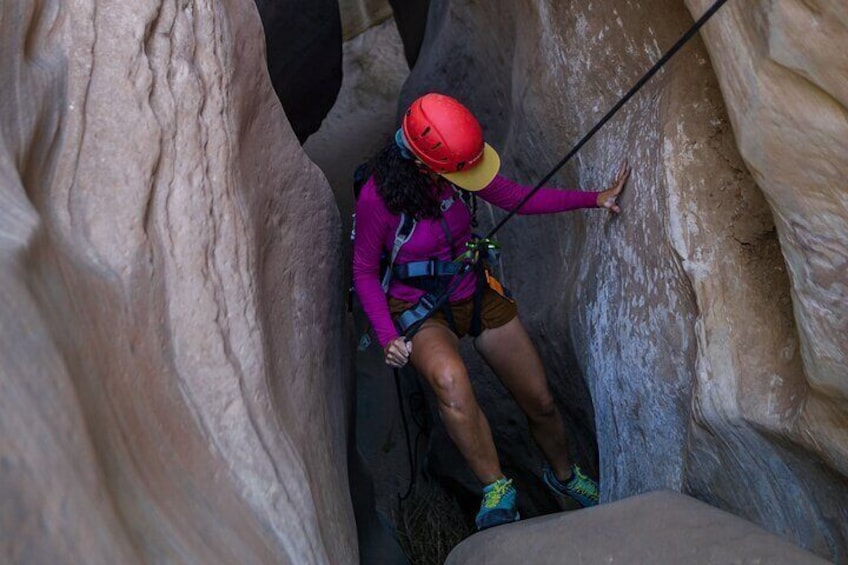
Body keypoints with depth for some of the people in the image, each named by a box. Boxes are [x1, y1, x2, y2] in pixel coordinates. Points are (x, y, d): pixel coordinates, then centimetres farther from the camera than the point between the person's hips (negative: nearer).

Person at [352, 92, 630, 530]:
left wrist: (593, 199, -7)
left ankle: (563, 475, 39)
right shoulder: (378, 197, -25)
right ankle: (497, 489, -23)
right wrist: (387, 336, -23)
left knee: (541, 403, 7)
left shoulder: (456, 167, -13)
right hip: (419, 312, -4)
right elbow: (364, 271, -12)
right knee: (450, 379, -40)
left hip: (476, 294, 5)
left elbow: (517, 197, 0)